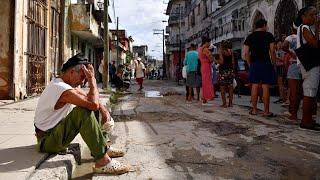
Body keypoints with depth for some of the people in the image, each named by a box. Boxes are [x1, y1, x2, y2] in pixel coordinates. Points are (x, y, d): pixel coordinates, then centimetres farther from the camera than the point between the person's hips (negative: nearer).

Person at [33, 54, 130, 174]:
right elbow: (93, 104, -36)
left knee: (87, 107, 6)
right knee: (83, 111, -31)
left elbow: (90, 98, 10)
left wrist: (104, 110, -7)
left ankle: (103, 148, 4)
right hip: (47, 140, -10)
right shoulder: (62, 89, -27)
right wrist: (92, 79, -24)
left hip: (55, 131, 10)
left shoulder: (64, 83, 6)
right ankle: (102, 160, -29)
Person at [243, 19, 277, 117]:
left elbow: (246, 53, 6)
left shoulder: (249, 37, 10)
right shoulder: (268, 35, 1)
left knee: (254, 87, 6)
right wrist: (274, 62, 6)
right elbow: (272, 51, -6)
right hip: (265, 63, -3)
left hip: (253, 64, 3)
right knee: (265, 87, -1)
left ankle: (254, 110, 9)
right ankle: (266, 111, 2)